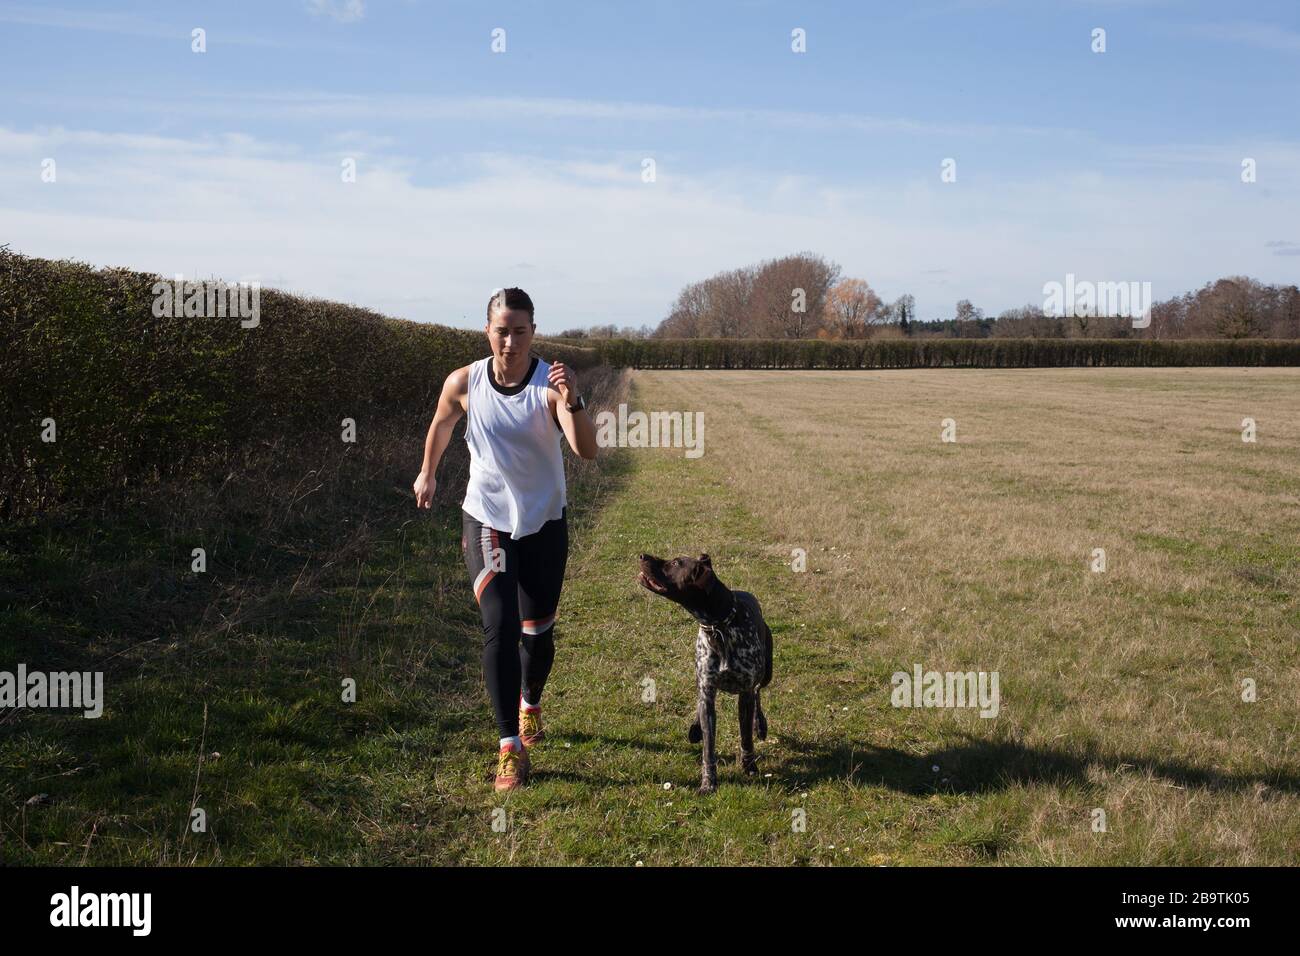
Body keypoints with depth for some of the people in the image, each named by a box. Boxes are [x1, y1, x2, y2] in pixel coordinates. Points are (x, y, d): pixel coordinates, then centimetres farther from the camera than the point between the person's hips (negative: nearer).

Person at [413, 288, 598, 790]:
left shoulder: (552, 383, -18)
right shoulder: (463, 383, -11)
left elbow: (587, 451, -32)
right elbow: (441, 425, 12)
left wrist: (573, 403, -49)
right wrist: (428, 473, 23)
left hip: (544, 522, 0)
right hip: (486, 521, 0)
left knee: (538, 630, 12)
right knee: (499, 627, -15)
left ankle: (531, 703, 44)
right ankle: (510, 747, -9)